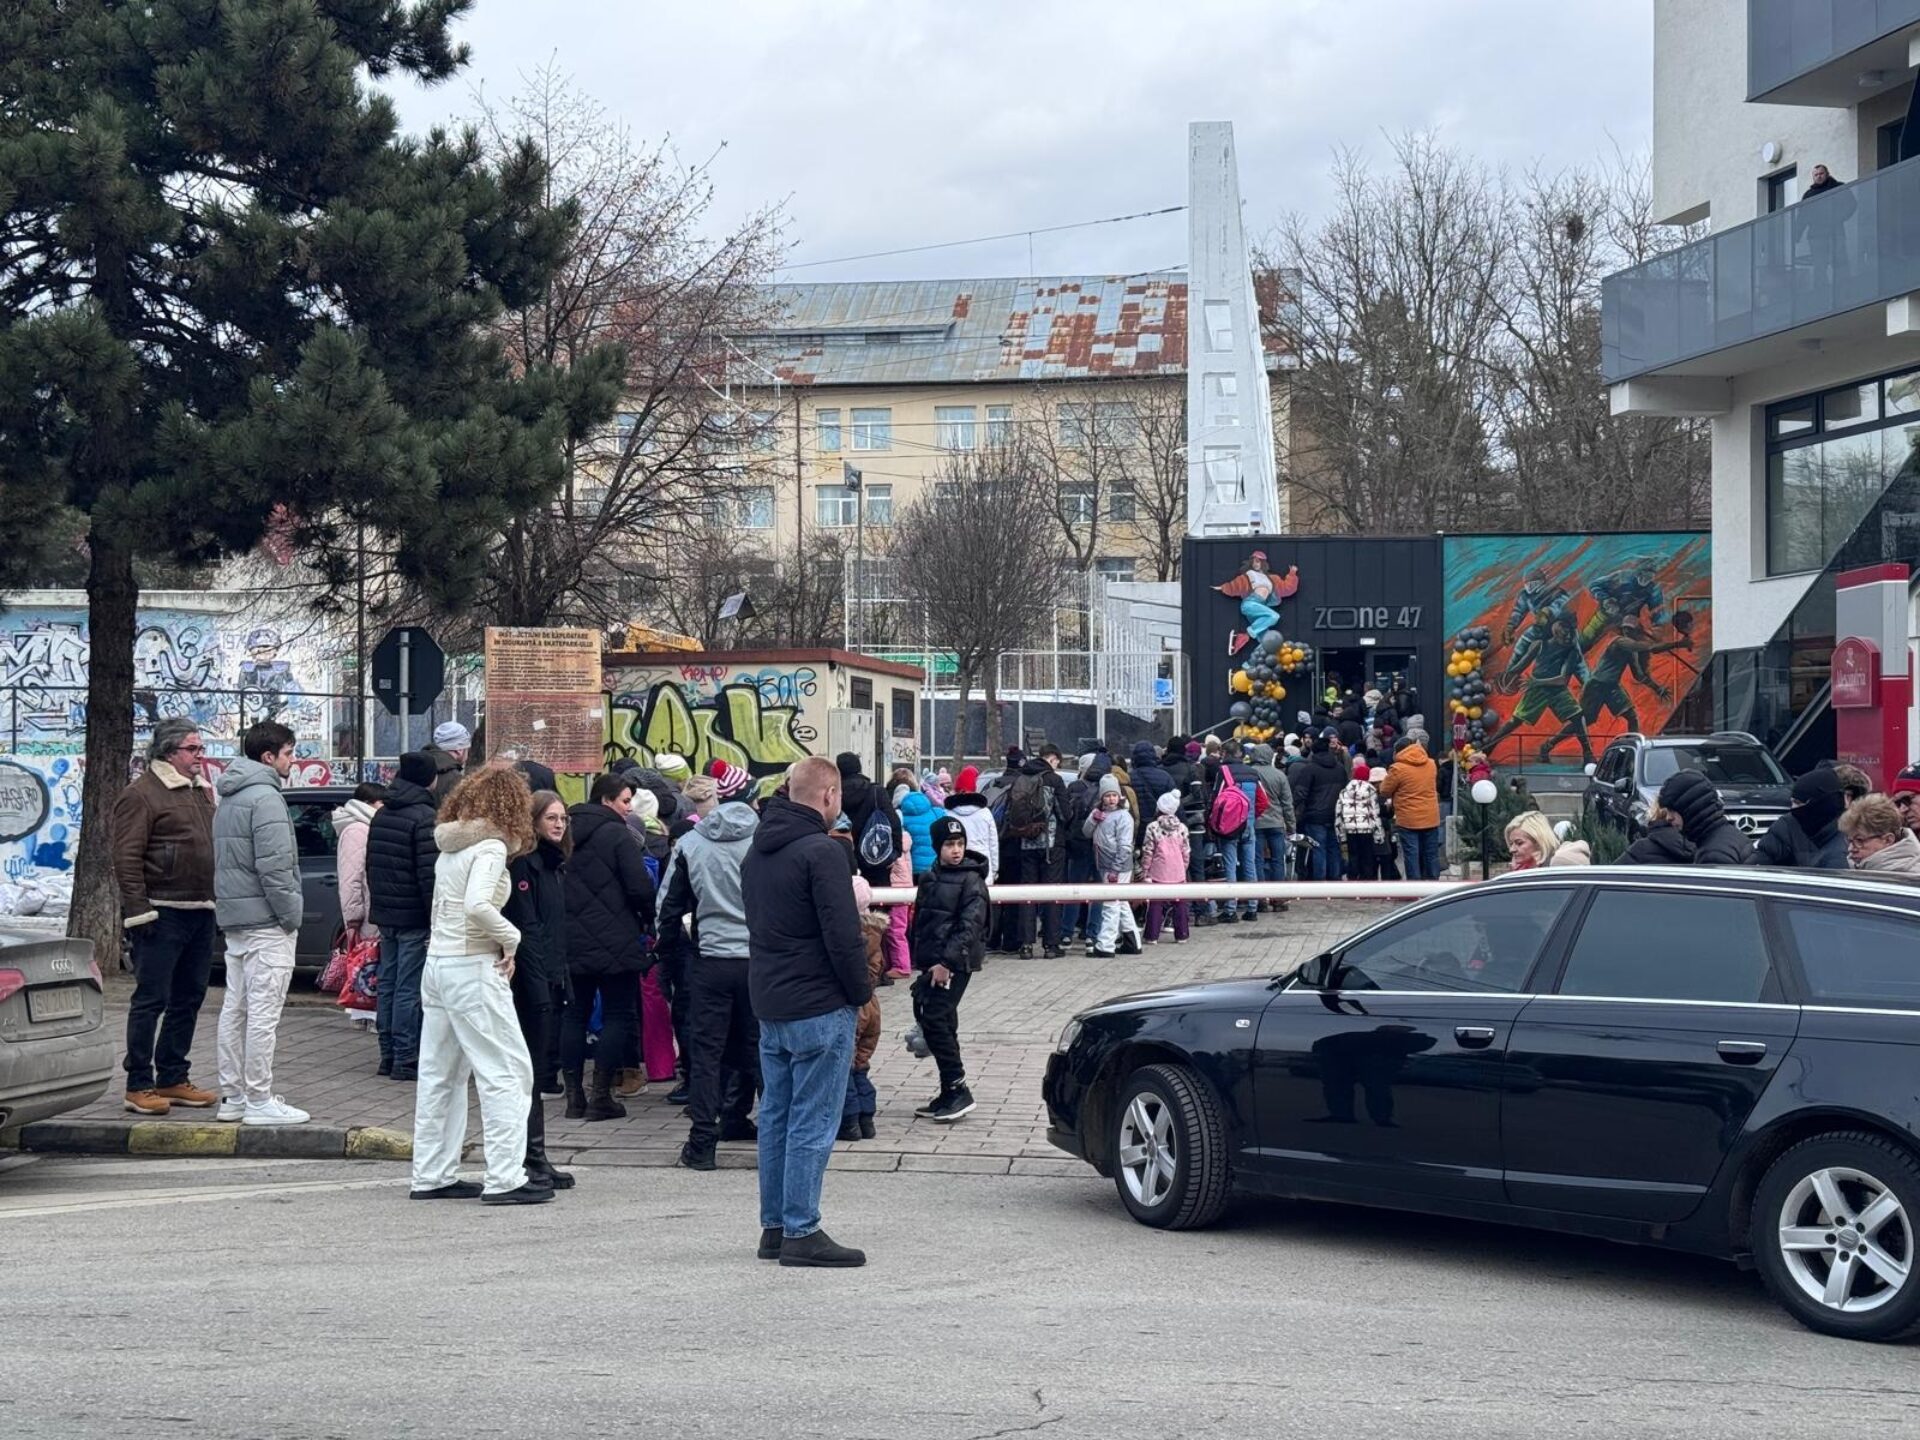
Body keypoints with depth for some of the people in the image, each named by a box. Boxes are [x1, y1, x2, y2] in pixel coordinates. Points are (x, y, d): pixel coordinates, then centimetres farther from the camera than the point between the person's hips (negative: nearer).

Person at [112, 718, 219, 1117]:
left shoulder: (201, 792, 18)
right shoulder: (142, 795, -8)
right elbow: (127, 858, -13)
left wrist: (216, 901, 21)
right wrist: (138, 911, -18)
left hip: (200, 913, 8)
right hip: (162, 915, -8)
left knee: (189, 998, 12)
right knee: (151, 1000, -5)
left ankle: (173, 1078, 21)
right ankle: (139, 1085, -1)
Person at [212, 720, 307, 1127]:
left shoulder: (228, 797, 17)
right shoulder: (265, 796, -14)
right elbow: (274, 866, -20)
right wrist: (291, 914, -13)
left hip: (233, 919, 10)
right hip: (265, 922, -10)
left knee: (235, 1008, 12)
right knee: (264, 1011, -7)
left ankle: (232, 1096, 17)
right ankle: (260, 1101, -5)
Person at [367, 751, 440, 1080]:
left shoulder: (381, 815, 13)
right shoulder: (424, 816, -14)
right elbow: (429, 872, -19)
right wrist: (436, 916, -15)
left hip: (384, 913, 8)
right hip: (414, 917, -8)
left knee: (387, 984, 12)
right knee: (409, 988, -5)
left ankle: (388, 1054, 17)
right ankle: (405, 1059, -4)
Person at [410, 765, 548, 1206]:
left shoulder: (450, 846, 12)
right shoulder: (491, 847, -12)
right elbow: (477, 905, -27)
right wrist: (510, 938, -14)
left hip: (437, 964, 9)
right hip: (472, 968, -9)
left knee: (441, 1074, 13)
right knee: (507, 1072, -4)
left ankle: (432, 1175, 18)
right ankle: (505, 1179, -6)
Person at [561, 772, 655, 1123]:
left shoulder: (568, 833, 10)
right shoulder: (618, 835, -9)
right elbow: (640, 887, -14)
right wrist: (648, 921, 3)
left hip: (571, 942, 6)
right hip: (615, 942, -6)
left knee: (575, 1015, 11)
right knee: (618, 1015, 2)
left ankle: (574, 1095, 11)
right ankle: (600, 1097, -2)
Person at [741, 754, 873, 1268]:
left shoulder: (757, 851, 12)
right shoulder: (820, 851, -16)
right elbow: (842, 934, -18)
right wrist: (861, 992, -6)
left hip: (768, 1005, 9)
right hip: (819, 1008, -9)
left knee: (776, 1118, 13)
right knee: (812, 1124, -5)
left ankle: (775, 1226, 17)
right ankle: (801, 1232, -4)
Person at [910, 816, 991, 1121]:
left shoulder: (972, 880, -8)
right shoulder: (929, 879, 13)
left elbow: (969, 926, -15)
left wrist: (946, 962, -20)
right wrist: (920, 962, 12)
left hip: (955, 964, -7)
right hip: (931, 964, 7)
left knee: (934, 1020, -13)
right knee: (940, 1023, 10)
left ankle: (958, 1090, -7)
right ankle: (950, 1094, 17)